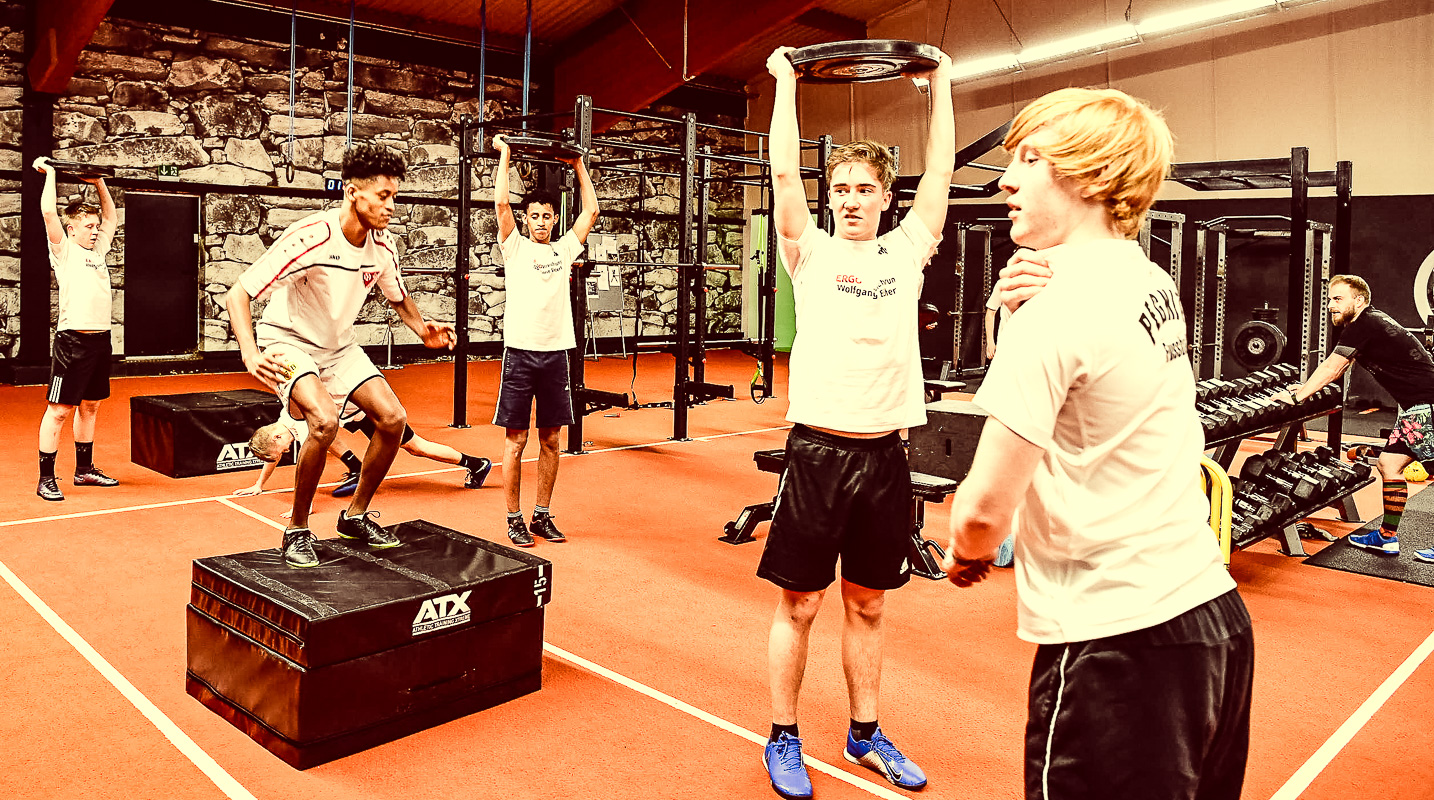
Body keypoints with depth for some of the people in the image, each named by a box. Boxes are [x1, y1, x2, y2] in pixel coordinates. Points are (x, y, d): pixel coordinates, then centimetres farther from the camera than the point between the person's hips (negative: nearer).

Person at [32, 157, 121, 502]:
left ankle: (84, 469, 24)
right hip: (73, 339, -7)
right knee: (59, 410, -3)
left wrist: (98, 182, 26)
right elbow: (49, 211, -12)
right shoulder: (64, 251, -1)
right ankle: (46, 478, 2)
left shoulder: (98, 251, 17)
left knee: (89, 406, 14)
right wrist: (50, 173, -1)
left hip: (100, 338, 7)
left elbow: (112, 217, 28)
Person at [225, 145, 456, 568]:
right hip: (289, 341, -6)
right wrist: (251, 356, -42)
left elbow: (399, 299, 12)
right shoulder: (311, 237, -28)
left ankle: (356, 516, 14)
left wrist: (424, 330, -10)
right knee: (325, 419, -31)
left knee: (393, 418, -7)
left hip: (339, 346, 7)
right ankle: (297, 530, -9)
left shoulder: (383, 245, -8)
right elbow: (237, 294, -27)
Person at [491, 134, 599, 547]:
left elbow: (591, 211, 14)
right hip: (521, 353, -3)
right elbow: (501, 203, -8)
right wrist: (504, 155, 0)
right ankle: (514, 519, 10)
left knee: (550, 439, 8)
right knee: (516, 440, 1)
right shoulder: (515, 247, 2)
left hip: (556, 353, 4)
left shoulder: (565, 248, 12)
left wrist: (579, 165, 19)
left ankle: (542, 514, 19)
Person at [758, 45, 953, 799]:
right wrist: (785, 83, 4)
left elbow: (940, 173, 11)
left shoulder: (906, 251, 10)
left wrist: (941, 86, 17)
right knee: (799, 604, 6)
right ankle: (783, 739, 22)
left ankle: (865, 735, 30)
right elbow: (784, 174, -4)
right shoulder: (810, 252, 2)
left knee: (866, 604, 15)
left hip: (884, 453, 3)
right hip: (819, 450, -3)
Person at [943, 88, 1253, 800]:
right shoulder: (1151, 284, 7)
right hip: (1212, 614, 9)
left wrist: (963, 554, 2)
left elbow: (986, 507, -20)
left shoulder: (1054, 310, -20)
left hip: (1117, 650, -9)